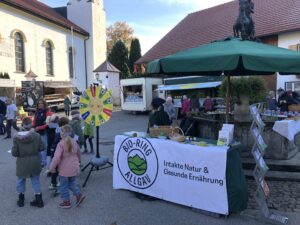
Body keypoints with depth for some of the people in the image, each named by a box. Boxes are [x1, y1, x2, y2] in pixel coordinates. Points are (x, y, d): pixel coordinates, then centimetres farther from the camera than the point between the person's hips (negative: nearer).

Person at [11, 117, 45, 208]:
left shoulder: (16, 137, -15)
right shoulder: (36, 136, -15)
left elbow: (14, 153, -12)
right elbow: (42, 148, -6)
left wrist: (20, 153, 8)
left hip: (22, 164, 0)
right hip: (34, 163, 0)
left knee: (20, 181, 21)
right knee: (35, 181, 16)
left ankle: (21, 200, 35)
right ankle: (39, 200, 23)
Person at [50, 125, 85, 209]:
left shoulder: (61, 144, -20)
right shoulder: (74, 142, 1)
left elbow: (57, 157, -25)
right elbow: (78, 153, 17)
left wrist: (52, 167, -11)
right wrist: (78, 161, 34)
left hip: (65, 169, -6)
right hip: (74, 168, 6)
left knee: (64, 186, 12)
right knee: (72, 183, 24)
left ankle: (66, 202, 21)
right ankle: (79, 195, 13)